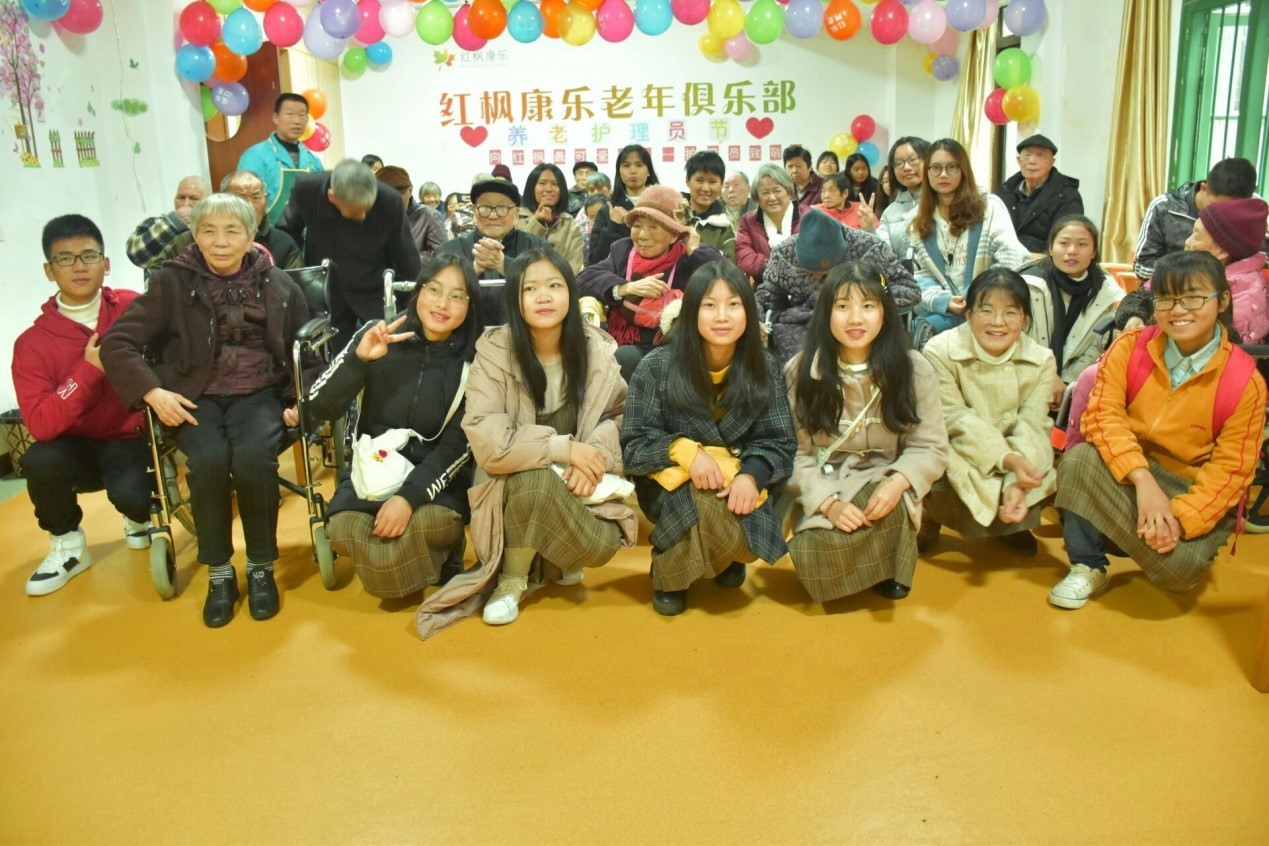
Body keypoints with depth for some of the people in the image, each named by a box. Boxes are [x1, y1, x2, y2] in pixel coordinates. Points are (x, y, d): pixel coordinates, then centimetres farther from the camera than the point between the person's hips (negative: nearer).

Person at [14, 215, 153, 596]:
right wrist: (90, 369, -24)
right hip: (77, 448, 1)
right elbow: (40, 425, -18)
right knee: (40, 461, -31)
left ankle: (139, 517, 12)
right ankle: (68, 546, -2)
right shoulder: (33, 342, -9)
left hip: (131, 440, -1)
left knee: (130, 494, -30)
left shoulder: (133, 308, -7)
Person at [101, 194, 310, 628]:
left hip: (259, 394, 0)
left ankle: (261, 567, -9)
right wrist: (152, 392, -15)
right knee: (209, 461, -31)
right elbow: (117, 343, -1)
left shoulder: (278, 285, 7)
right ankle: (219, 573, -9)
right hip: (199, 397, 0)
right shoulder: (172, 282, 2)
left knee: (253, 457, -31)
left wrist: (298, 400, -1)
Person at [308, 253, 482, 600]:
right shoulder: (377, 337, -5)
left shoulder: (472, 360, -6)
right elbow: (320, 407, -10)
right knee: (343, 530, -27)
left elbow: (459, 445, -9)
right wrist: (358, 358, -27)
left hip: (434, 474, -1)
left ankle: (442, 560, 4)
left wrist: (409, 496, -23)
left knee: (432, 523, -32)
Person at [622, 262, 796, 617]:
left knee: (745, 540, -28)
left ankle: (725, 556, 13)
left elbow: (780, 445, -3)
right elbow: (634, 447, -8)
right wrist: (683, 450, -28)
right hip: (673, 481, -2)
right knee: (706, 508, -35)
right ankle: (668, 571, -1)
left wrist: (751, 474, -25)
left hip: (739, 481, 2)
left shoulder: (764, 368, -2)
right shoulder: (657, 366, -10)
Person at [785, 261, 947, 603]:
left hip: (882, 485, 1)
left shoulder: (914, 369, -6)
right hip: (821, 489, -1)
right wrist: (828, 502, -24)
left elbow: (930, 447, -6)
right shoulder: (800, 371, -7)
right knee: (817, 553, -29)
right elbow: (795, 453, -8)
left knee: (889, 505, -35)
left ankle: (889, 569, 0)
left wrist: (898, 481, -27)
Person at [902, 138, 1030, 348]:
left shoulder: (989, 206, 2)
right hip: (941, 310, 3)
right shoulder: (919, 219, 13)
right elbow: (920, 273, 7)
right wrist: (944, 301, -13)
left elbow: (1012, 259, -7)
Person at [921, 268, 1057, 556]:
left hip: (1017, 458, 4)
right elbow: (956, 419, -22)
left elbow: (1031, 424, -16)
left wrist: (1017, 482, -33)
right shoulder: (940, 351, -18)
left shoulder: (1042, 360, -7)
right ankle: (930, 519, 3)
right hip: (954, 452, -3)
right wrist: (1007, 460, -35)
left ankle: (1014, 522, 13)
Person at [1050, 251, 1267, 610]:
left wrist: (1181, 518, -27)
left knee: (1180, 566, -28)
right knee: (1077, 460, -29)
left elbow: (1231, 467, -13)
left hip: (1195, 492, -2)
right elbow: (1103, 413, -16)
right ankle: (1088, 567, -10)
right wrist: (1143, 479, -30)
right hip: (1128, 470, 2)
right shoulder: (1130, 347, -9)